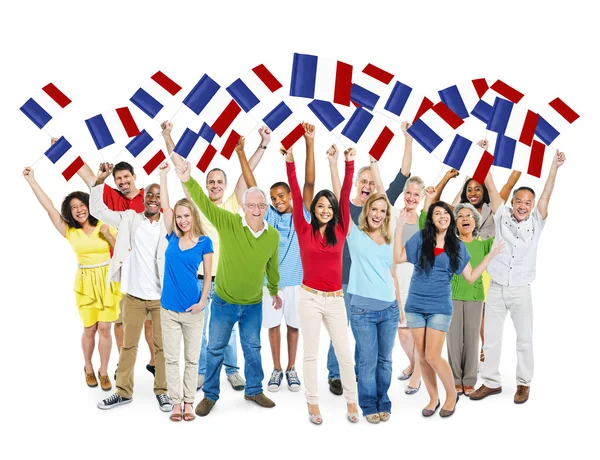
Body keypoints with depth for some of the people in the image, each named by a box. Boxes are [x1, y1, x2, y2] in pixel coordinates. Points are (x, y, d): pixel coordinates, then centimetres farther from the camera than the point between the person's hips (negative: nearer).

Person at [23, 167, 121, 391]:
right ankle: (88, 368, 29)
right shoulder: (69, 232, 0)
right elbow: (48, 207, -5)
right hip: (86, 283, 1)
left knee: (104, 329, 1)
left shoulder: (104, 226, -1)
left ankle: (103, 372, 16)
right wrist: (31, 180, -6)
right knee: (89, 330, 6)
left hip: (107, 281, -1)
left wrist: (109, 236, -15)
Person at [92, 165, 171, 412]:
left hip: (162, 296, -1)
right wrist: (100, 180, -8)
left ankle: (162, 391, 21)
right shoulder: (129, 219, 2)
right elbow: (97, 210, 1)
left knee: (162, 346, 8)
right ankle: (124, 392, 24)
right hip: (133, 295, 2)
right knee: (128, 345, 12)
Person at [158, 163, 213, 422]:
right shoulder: (172, 237, 3)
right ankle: (176, 402, 16)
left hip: (193, 309, -2)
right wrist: (163, 174, -3)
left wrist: (203, 300, -11)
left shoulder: (204, 242, -3)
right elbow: (165, 204, -1)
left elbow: (209, 274, -1)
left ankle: (189, 402, 18)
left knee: (192, 359, 7)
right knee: (171, 358, 6)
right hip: (169, 308, 2)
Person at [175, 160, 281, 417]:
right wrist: (188, 180, -51)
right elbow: (204, 202, -33)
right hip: (224, 302, -2)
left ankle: (254, 391, 37)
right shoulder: (228, 223, -18)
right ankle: (210, 395, 28)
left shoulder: (273, 235, -7)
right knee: (215, 349, 11)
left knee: (252, 348, 18)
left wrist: (274, 291, 23)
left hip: (254, 305, 2)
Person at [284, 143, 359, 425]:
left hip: (335, 300, 2)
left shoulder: (340, 231, 2)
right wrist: (290, 164, -13)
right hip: (309, 298, -1)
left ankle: (352, 402, 20)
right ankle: (313, 403, 18)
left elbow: (345, 196, -3)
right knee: (311, 353, 7)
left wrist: (349, 164, -8)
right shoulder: (304, 231, -1)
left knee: (344, 353, 6)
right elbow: (296, 197, -7)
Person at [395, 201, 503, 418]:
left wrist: (490, 256, 1)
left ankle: (452, 394, 17)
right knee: (422, 356, 8)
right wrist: (399, 227, -9)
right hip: (415, 305, 2)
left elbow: (471, 277, 5)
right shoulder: (421, 237, 1)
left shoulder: (457, 246, 3)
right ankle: (433, 398, 25)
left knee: (432, 357, -7)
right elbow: (398, 258, -6)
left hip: (440, 307, -1)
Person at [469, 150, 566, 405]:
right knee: (491, 337, 7)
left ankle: (523, 383, 22)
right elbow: (491, 188, -1)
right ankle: (491, 382, 19)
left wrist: (554, 167, -16)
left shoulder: (536, 222, 0)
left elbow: (546, 195, -8)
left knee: (524, 338, 8)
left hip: (521, 290, -1)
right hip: (495, 288, 1)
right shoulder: (502, 216, 0)